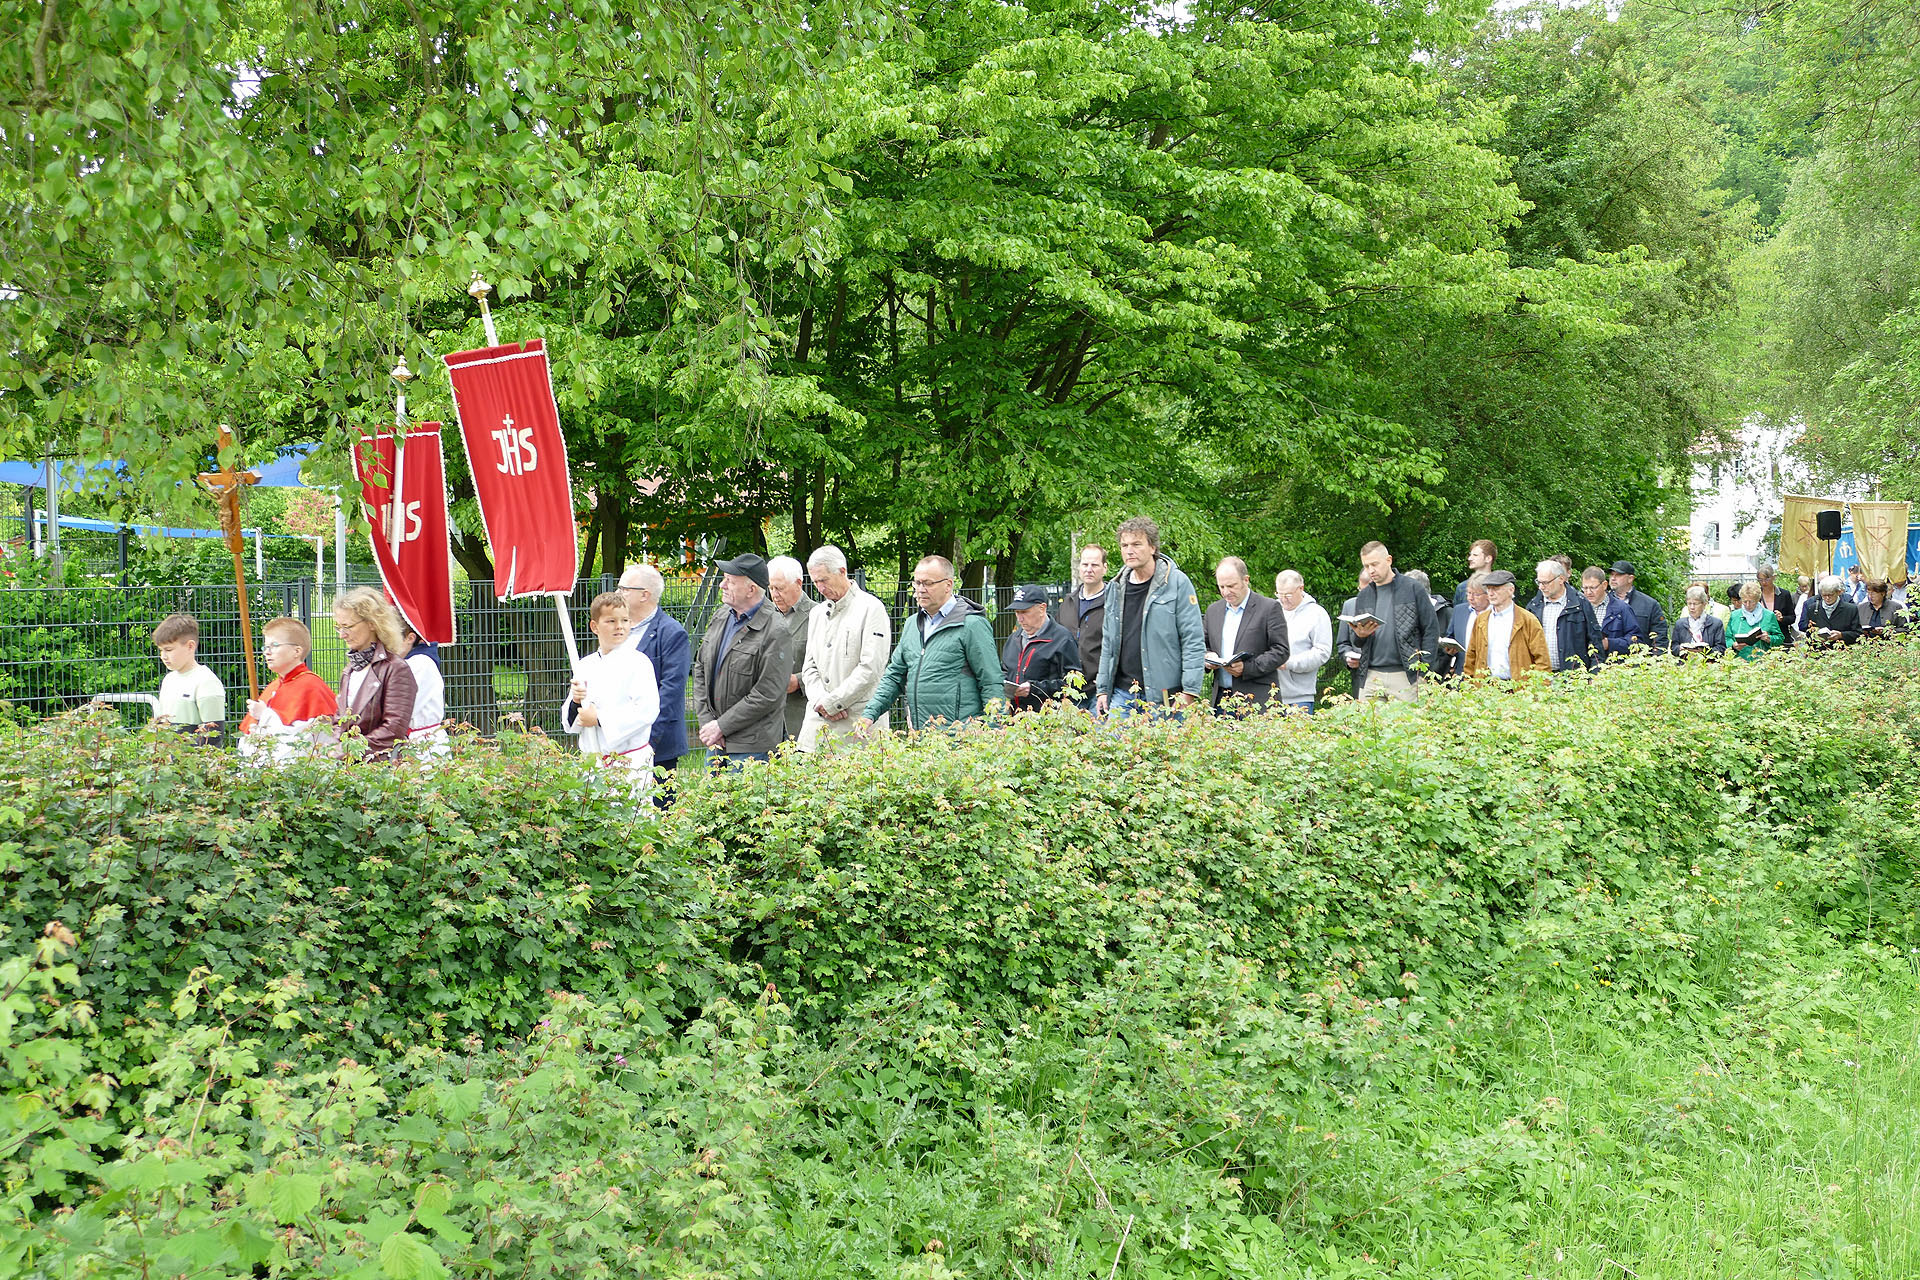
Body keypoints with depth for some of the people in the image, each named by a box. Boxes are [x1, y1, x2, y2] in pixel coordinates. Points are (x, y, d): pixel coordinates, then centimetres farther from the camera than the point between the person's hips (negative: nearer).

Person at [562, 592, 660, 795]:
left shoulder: (638, 662, -4)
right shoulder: (585, 666, 13)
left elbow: (647, 710, -16)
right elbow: (569, 722, 17)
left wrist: (600, 719, -14)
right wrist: (575, 702, -6)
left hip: (630, 762, -5)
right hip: (591, 759, 5)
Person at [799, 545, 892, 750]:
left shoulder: (871, 609, -3)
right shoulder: (817, 614, 19)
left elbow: (870, 669, -11)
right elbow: (810, 667, 16)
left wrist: (830, 703, -10)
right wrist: (820, 702, -4)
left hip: (856, 719, -6)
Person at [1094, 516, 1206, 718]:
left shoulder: (1177, 582, -4)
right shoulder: (1116, 588, 13)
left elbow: (1194, 642, -7)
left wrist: (1189, 692, -13)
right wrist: (1102, 690, 14)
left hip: (1163, 697, -4)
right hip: (1122, 695, 5)